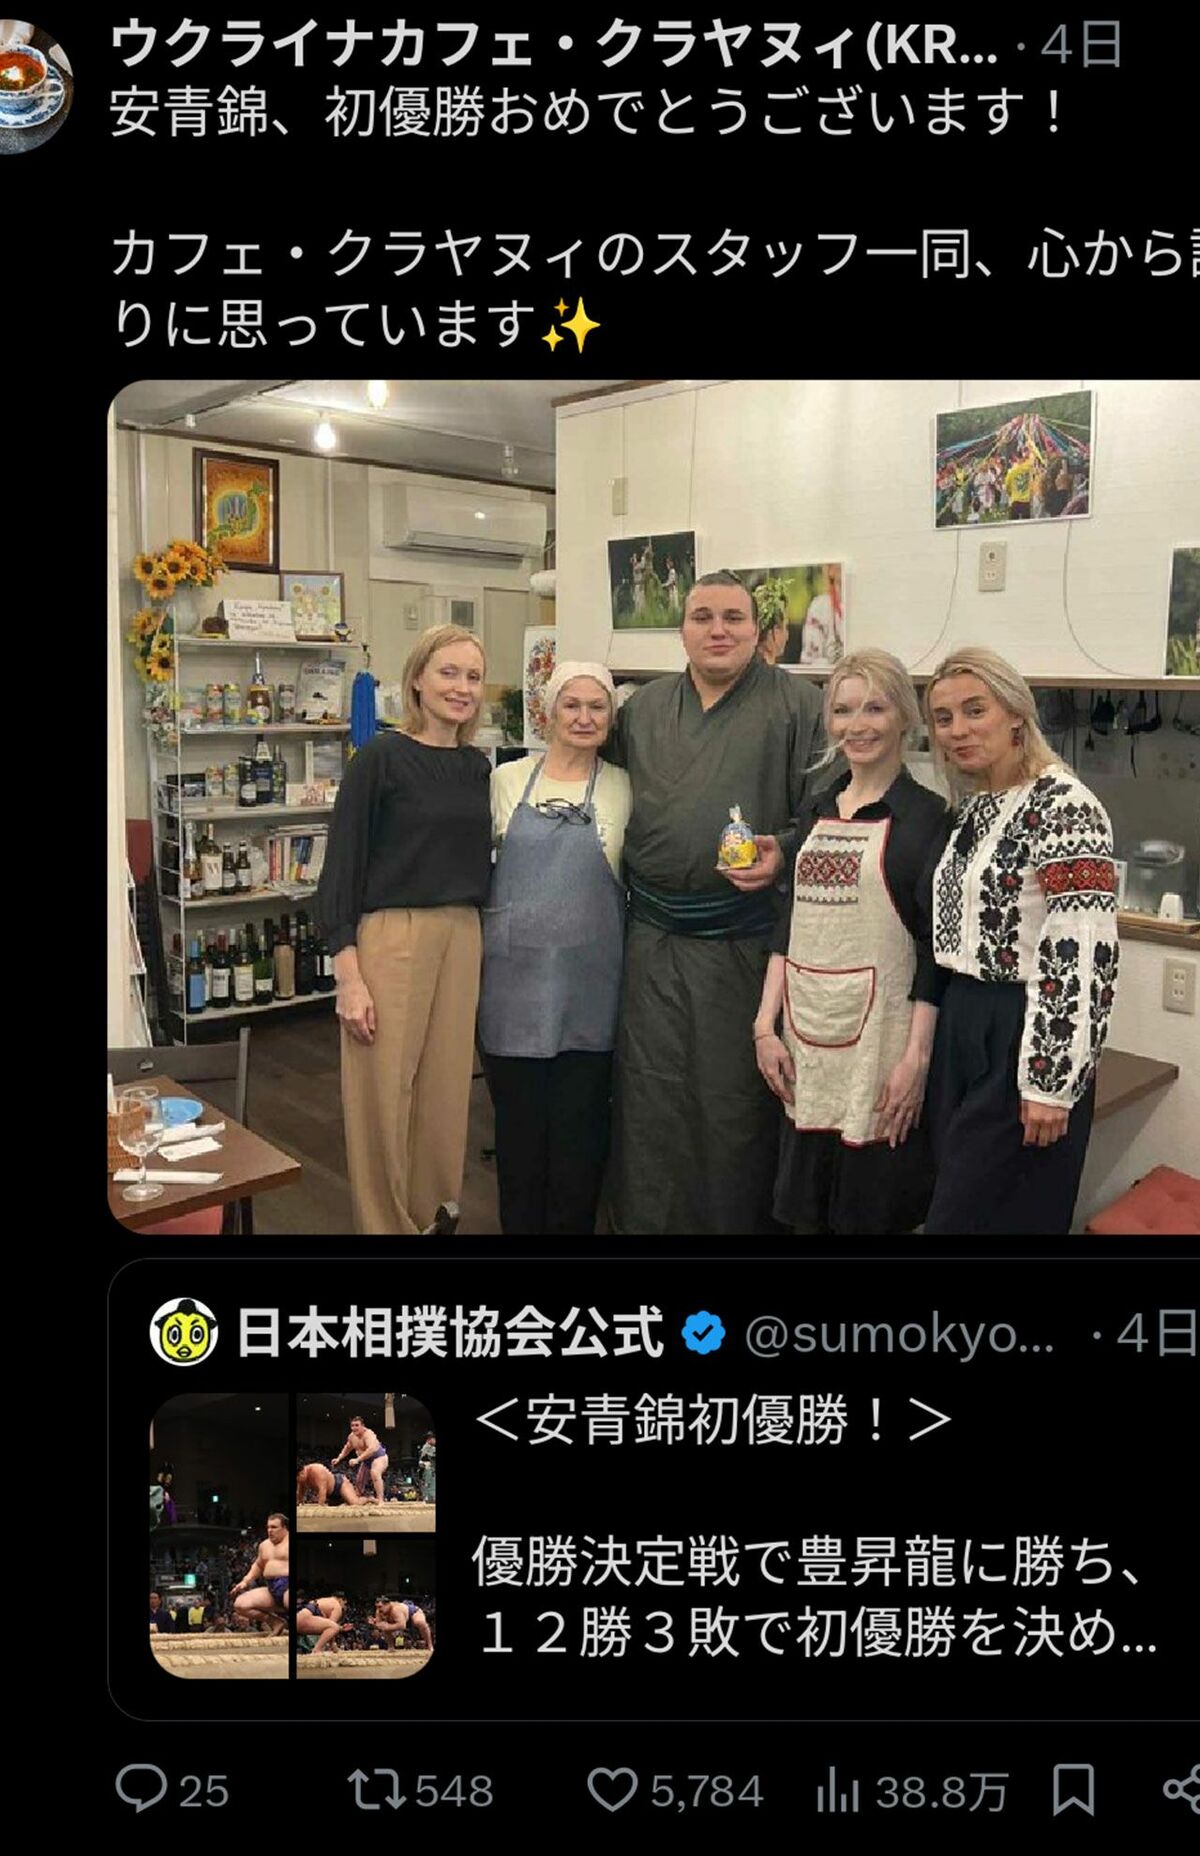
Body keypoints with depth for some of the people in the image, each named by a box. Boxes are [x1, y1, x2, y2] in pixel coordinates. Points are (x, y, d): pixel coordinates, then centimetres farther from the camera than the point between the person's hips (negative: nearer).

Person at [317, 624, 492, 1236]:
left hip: (462, 938, 5)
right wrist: (348, 975, -14)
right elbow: (341, 866, -9)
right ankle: (386, 1224, 16)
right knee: (384, 1097, 0)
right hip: (389, 936, -5)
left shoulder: (477, 766, 11)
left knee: (446, 1091, 11)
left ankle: (436, 1216, 27)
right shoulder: (381, 757, -6)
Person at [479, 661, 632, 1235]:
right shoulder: (506, 780, 4)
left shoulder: (624, 789, 2)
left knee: (580, 1123, 8)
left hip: (589, 986, -1)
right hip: (514, 977, 1)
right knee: (518, 1120, 11)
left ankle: (573, 1224, 25)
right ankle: (519, 1223, 27)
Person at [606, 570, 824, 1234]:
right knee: (649, 1095, 11)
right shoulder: (642, 709, 12)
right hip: (651, 936, 4)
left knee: (736, 1099, 6)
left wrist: (785, 852, -20)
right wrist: (620, 886, 10)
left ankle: (736, 1219, 23)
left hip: (745, 942, -4)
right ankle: (641, 1218, 25)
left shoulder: (797, 705, -1)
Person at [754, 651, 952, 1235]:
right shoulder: (816, 811, 12)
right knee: (805, 1212, 14)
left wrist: (917, 1056, -15)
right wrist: (765, 1025, 6)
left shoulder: (926, 816, -5)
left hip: (878, 1041, -5)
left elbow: (935, 947, -9)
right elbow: (790, 925, 13)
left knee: (870, 1214, 5)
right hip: (805, 1041, 6)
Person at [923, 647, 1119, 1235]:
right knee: (953, 1201, 15)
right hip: (961, 1026, 8)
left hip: (1025, 1039, -8)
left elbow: (1081, 955, -21)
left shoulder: (1064, 807, -16)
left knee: (985, 1215, 0)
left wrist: (1050, 1083, -21)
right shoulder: (972, 809, 11)